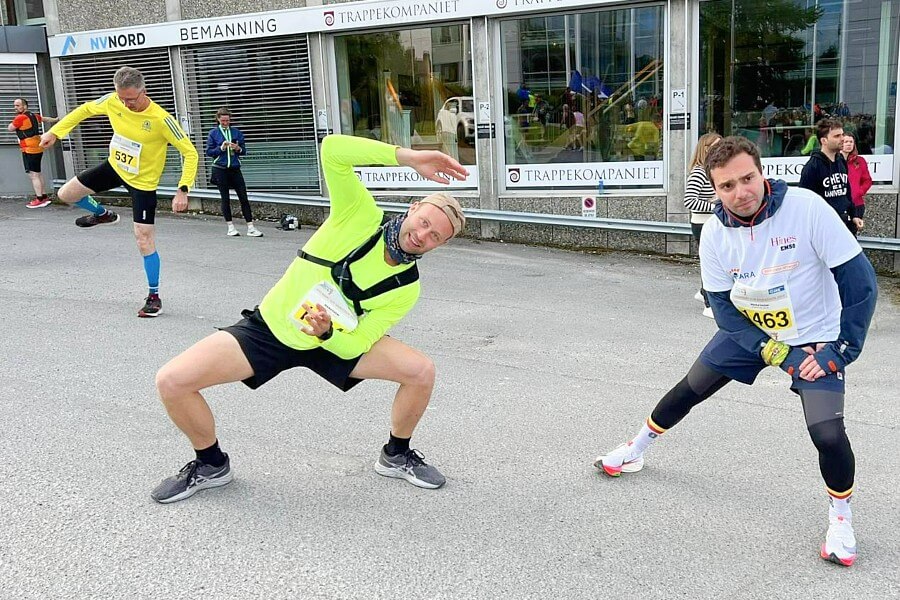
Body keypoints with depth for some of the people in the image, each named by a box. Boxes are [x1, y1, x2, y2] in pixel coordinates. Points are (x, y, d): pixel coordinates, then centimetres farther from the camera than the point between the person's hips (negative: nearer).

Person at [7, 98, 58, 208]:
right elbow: (45, 119, 28)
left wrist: (13, 122, 14)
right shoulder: (34, 115, 10)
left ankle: (40, 199, -10)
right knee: (37, 173, 18)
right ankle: (44, 196, 24)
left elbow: (10, 128, -4)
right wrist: (55, 119, 46)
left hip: (29, 149, -9)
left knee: (33, 174, -8)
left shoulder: (20, 118, -15)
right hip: (38, 148, 9)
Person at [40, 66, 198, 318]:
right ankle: (103, 214, 39)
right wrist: (55, 131, 4)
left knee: (144, 239, -8)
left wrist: (183, 190, -33)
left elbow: (189, 152, -25)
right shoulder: (112, 101, -13)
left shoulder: (160, 119, -29)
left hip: (143, 182, -5)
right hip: (114, 167, 5)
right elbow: (85, 109, 8)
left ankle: (154, 296, 6)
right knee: (65, 194, 8)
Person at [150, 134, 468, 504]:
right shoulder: (362, 217, -18)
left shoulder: (406, 287, -13)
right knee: (171, 382, -17)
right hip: (269, 328, -1)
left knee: (421, 371, -17)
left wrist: (328, 332, -40)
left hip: (334, 342, 2)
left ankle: (396, 456, 12)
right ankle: (211, 465, 13)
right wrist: (408, 157, -38)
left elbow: (353, 347, -18)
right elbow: (332, 150, -33)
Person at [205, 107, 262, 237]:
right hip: (220, 169, -2)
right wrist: (221, 148, -13)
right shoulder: (213, 133, 3)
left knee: (243, 197, -3)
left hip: (235, 168, 2)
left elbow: (244, 151, 9)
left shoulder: (236, 132, 8)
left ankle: (250, 228, -2)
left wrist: (238, 148, -12)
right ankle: (231, 228, 11)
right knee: (225, 198, 3)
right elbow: (209, 151, 1)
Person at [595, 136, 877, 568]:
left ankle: (840, 517, 12)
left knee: (828, 433, -17)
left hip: (814, 337, -3)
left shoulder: (807, 208, -26)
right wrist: (779, 355, -18)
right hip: (750, 331, 4)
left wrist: (842, 350, -18)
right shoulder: (715, 233, -14)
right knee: (689, 390, 9)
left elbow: (859, 280, -20)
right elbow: (723, 307, -9)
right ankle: (636, 451, 35)